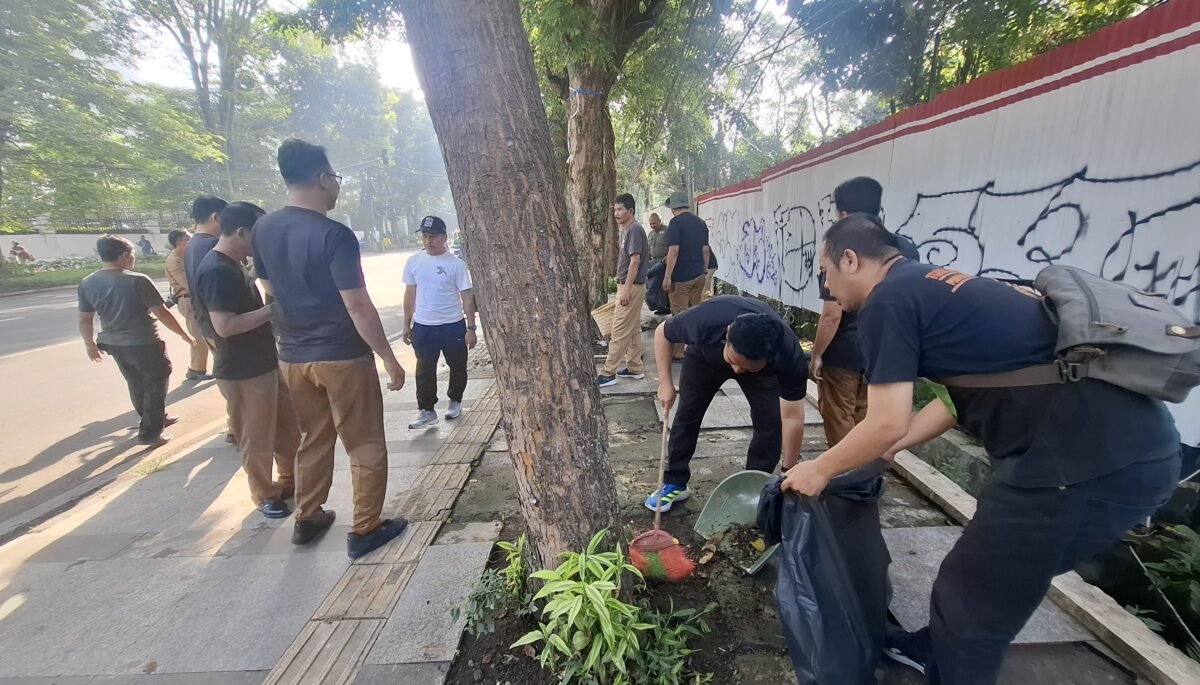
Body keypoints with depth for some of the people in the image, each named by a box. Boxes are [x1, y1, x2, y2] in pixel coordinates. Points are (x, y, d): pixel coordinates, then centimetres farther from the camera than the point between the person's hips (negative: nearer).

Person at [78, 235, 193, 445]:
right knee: (154, 385, 7)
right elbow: (161, 313, -17)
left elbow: (85, 320, 6)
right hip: (144, 343, -7)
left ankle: (156, 418, 38)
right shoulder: (138, 280, -18)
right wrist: (183, 334, -5)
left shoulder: (87, 283, 0)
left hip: (113, 344, 7)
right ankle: (150, 432, 10)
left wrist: (90, 344, 20)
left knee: (137, 385, 21)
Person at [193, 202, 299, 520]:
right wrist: (272, 309, -22)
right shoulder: (216, 271, -21)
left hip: (267, 361, 10)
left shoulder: (234, 265, 10)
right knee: (257, 438, 7)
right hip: (243, 371, -9)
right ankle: (265, 494, 26)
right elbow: (225, 325, -27)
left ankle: (292, 479, 37)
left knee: (289, 425, 20)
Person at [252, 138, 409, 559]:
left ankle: (306, 520, 34)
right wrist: (390, 359, -13)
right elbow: (358, 307, -20)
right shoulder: (334, 235, -18)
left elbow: (270, 293, 14)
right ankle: (364, 531, 16)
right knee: (366, 447, 7)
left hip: (292, 357, 7)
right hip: (343, 356, -7)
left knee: (313, 440, 22)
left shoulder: (263, 230, 5)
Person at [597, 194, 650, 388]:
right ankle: (635, 368, 21)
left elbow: (635, 261, -20)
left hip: (631, 286, -10)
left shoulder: (635, 229, -14)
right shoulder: (627, 230, 16)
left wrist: (626, 289, -22)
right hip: (629, 285, 10)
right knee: (633, 330, 13)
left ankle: (608, 373, -4)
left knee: (619, 331, -8)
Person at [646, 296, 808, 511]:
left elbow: (792, 418, -29)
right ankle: (674, 483, 16)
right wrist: (665, 383, -24)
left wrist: (788, 471, -22)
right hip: (705, 356, 0)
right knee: (687, 414, 0)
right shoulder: (704, 322, -45)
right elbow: (662, 333, -22)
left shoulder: (790, 356, -41)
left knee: (771, 422, -12)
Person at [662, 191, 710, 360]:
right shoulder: (700, 223, 10)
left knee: (679, 315, -1)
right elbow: (705, 250, 13)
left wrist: (667, 276, -17)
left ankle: (678, 353, 3)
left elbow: (674, 250, -18)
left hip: (681, 276, -7)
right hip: (699, 275, 7)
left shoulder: (675, 222, -10)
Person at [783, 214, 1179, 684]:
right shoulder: (931, 288, 17)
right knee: (986, 576, 27)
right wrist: (884, 450, 27)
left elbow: (887, 424, -13)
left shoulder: (886, 302, -12)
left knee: (971, 597, 10)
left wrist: (819, 469, 3)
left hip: (1086, 457, -9)